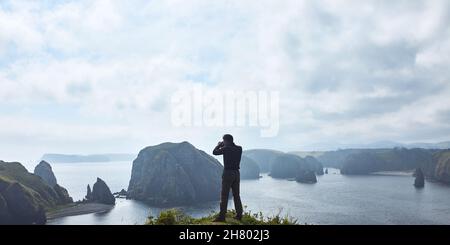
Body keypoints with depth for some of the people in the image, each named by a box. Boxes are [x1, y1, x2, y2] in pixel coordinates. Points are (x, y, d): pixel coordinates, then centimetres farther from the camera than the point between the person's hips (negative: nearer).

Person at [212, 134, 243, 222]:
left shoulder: (225, 148, -11)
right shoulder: (239, 148, 4)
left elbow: (214, 152, 2)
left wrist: (219, 145, 17)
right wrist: (232, 144, 22)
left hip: (228, 173, -6)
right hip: (236, 173, 6)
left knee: (224, 195, -3)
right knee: (236, 195, 13)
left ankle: (222, 216, -5)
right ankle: (239, 215, 14)